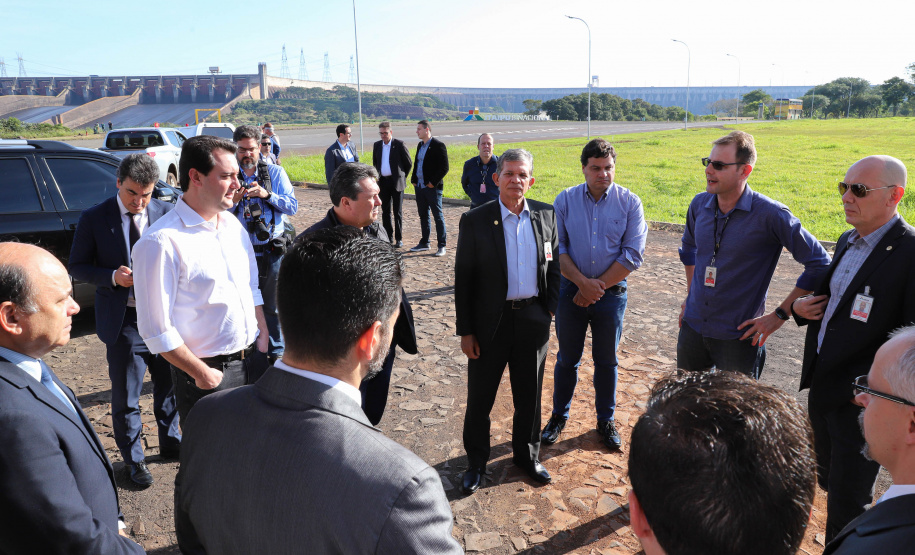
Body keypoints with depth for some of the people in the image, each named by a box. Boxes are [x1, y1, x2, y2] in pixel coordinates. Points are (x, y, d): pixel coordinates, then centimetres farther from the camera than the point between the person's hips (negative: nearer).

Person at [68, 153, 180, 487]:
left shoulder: (167, 214, -2)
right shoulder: (94, 218, -7)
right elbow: (77, 267, -1)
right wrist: (112, 277, -19)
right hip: (123, 320, -2)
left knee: (169, 386, 18)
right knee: (125, 398, 9)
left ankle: (170, 442, 41)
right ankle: (134, 460, 29)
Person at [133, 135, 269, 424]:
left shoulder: (232, 223, 6)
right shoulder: (162, 242, -18)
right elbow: (156, 329, -17)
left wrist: (264, 337, 8)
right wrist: (201, 374, -13)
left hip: (253, 359, 7)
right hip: (209, 373, -7)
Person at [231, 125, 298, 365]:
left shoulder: (275, 172, 3)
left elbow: (292, 207, -4)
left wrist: (267, 194, -18)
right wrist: (232, 202, -16)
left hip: (273, 251, -1)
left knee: (273, 306, 8)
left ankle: (276, 352, 24)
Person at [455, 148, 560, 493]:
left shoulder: (545, 215, 1)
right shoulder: (475, 221, -9)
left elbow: (554, 266, 11)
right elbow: (463, 280, -7)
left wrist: (550, 307, 2)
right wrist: (465, 331, -8)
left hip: (533, 320, 3)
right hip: (491, 322, -2)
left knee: (529, 395, 17)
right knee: (480, 398, 10)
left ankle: (527, 455, 39)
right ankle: (476, 462, 31)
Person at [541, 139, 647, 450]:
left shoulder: (630, 202, -6)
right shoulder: (565, 200, -3)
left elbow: (632, 255, -9)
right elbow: (556, 247, -4)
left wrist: (597, 287, -11)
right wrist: (583, 282, -15)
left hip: (611, 293, 0)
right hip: (571, 290, 1)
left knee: (607, 361, 13)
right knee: (567, 358, 12)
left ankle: (606, 420, 30)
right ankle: (559, 416, 30)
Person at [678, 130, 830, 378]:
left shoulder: (769, 214, -17)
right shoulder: (700, 204, 0)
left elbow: (819, 264, -14)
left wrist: (780, 315, -13)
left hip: (737, 336, -5)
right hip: (692, 327, 5)